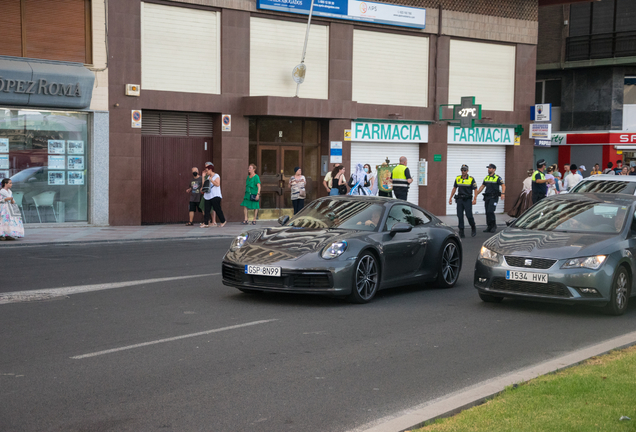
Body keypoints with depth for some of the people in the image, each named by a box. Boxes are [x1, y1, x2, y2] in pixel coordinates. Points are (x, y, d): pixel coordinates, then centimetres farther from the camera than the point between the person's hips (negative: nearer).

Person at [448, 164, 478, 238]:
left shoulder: (471, 179, -4)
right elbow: (454, 188, 15)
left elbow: (475, 189, -4)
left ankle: (473, 228, 19)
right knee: (460, 216, -1)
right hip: (459, 199, 4)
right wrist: (450, 198, 12)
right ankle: (461, 232, 4)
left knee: (469, 215, -8)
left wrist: (475, 199, -15)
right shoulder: (457, 179, 6)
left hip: (467, 199, -3)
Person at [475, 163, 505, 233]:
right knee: (487, 212, 5)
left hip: (493, 197, -7)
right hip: (487, 197, 7)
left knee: (490, 211, -17)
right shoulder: (486, 178, 15)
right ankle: (489, 227, 12)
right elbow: (482, 186, 22)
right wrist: (476, 194, 17)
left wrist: (503, 193, -28)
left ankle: (494, 226, -5)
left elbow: (503, 185, -12)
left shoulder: (497, 178, -5)